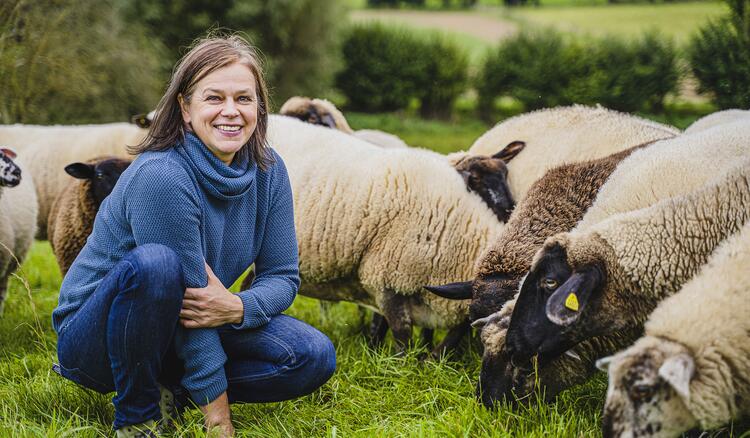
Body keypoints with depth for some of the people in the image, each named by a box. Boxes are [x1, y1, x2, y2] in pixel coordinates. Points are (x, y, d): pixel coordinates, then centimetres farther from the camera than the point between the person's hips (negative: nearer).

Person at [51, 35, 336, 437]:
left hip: (182, 337, 6)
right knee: (154, 264, -37)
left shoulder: (268, 171, -5)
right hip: (96, 336, -6)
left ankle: (166, 386, 2)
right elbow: (186, 298, -26)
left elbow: (282, 275, -3)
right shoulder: (160, 177, -26)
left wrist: (237, 308, -28)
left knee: (314, 358, -12)